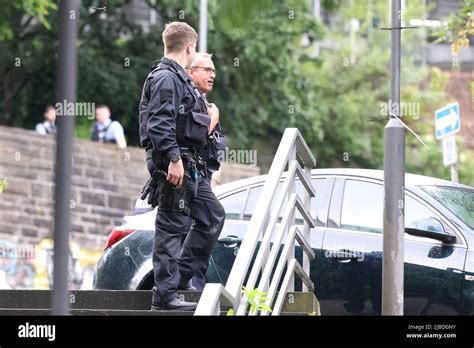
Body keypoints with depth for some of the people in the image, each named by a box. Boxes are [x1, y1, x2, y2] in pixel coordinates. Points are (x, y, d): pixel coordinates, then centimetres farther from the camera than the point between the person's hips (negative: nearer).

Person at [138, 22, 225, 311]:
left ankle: (181, 274, 17)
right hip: (173, 164, -11)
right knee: (172, 226, -8)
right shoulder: (166, 78, -12)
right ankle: (165, 295, -5)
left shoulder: (179, 79, 21)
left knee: (213, 215, 16)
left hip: (188, 166, 11)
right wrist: (174, 159, -27)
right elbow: (160, 123, -22)